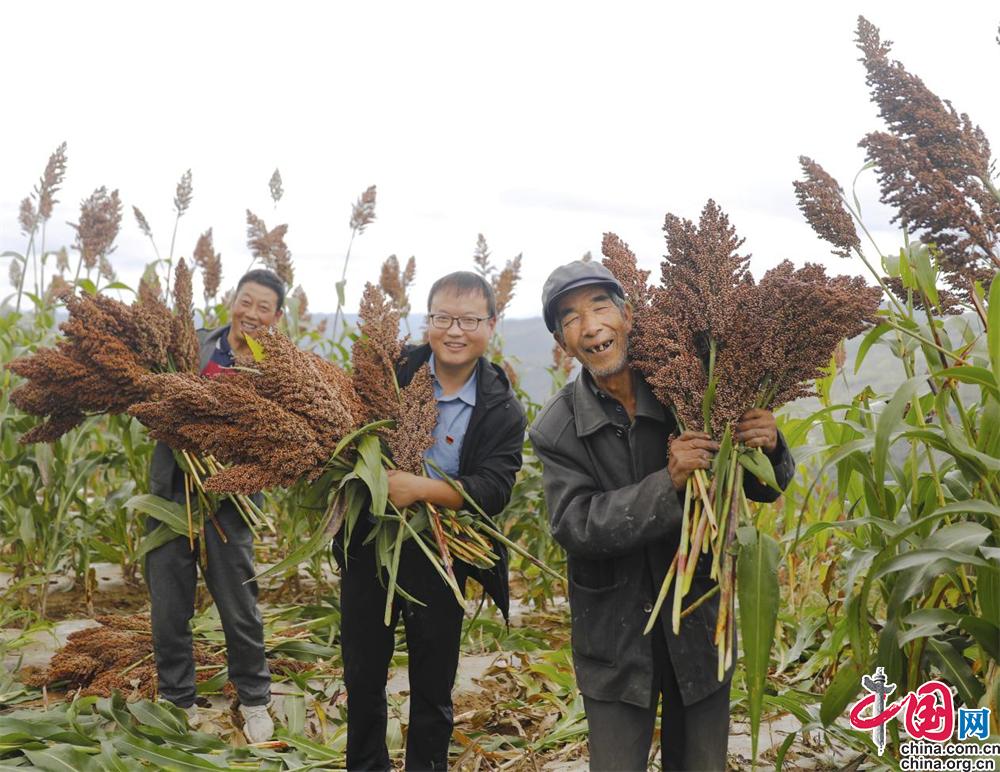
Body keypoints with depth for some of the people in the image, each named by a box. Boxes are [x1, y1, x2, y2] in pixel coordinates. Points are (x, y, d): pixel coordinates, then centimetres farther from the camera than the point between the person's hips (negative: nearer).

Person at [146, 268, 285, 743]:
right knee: (168, 606, 11)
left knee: (239, 608, 8)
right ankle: (177, 700, 31)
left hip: (227, 500, -2)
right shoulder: (193, 345, 3)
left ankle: (254, 700, 29)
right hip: (171, 490, 2)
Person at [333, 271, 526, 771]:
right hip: (368, 546, 2)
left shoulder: (502, 410, -9)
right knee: (362, 677, 18)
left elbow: (494, 490, -19)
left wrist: (420, 488, -32)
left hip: (438, 559, -2)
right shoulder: (392, 371, -5)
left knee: (433, 689, 14)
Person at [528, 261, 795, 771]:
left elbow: (763, 489, 2)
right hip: (616, 635, -1)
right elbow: (575, 526, -19)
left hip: (700, 623, 1)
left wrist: (770, 449, -21)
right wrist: (668, 483, -29)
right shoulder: (557, 430, -9)